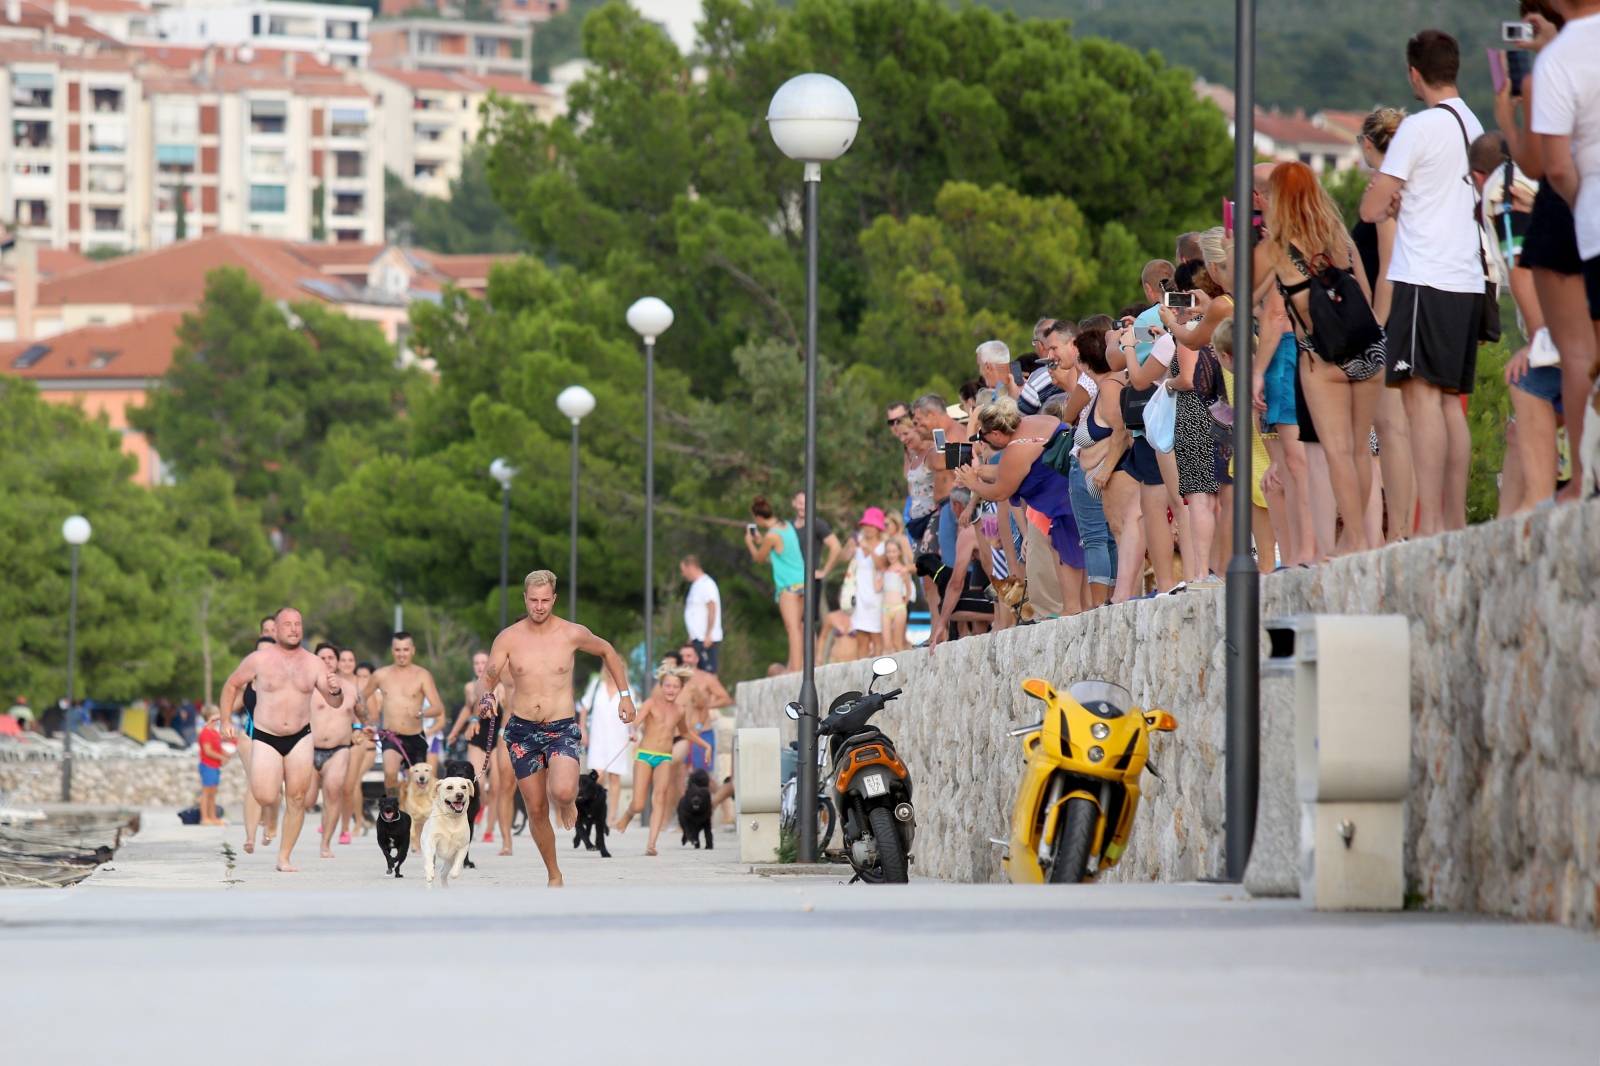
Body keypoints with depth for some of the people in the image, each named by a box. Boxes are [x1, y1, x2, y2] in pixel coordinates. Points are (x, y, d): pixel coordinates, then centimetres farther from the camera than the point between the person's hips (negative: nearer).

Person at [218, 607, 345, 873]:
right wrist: (225, 720, 2)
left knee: (296, 800, -2)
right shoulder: (259, 659, -4)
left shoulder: (313, 663, 2)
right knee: (266, 798, -17)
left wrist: (335, 690, -21)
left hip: (300, 738, 2)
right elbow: (231, 685, 9)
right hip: (265, 738, -2)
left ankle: (284, 858, 9)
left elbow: (336, 701, 3)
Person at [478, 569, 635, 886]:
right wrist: (486, 696, -28)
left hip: (562, 729, -2)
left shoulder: (572, 634, -4)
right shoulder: (508, 638, -3)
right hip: (522, 730, 2)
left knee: (562, 792, -28)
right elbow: (489, 675, -5)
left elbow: (607, 651, 14)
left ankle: (568, 802, 11)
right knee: (536, 811, 5)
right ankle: (554, 875, 24)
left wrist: (624, 694, 12)